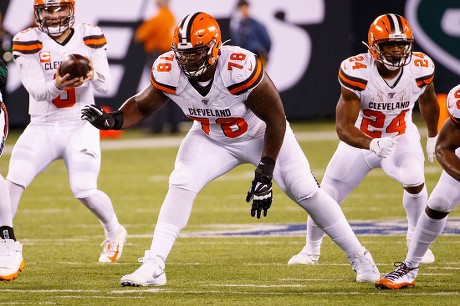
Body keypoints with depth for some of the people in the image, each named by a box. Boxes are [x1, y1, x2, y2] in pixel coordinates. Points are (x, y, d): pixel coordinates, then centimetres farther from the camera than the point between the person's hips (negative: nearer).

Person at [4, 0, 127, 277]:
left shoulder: (90, 37, -3)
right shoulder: (28, 42, -6)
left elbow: (105, 87, -5)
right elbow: (35, 90, -16)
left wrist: (93, 73, -28)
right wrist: (56, 85, -37)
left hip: (80, 126, -1)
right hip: (42, 127, 1)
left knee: (84, 190, -12)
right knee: (14, 180, -17)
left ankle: (114, 233, 17)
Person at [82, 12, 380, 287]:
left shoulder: (240, 69, -38)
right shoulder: (168, 72, -26)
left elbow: (276, 119, -26)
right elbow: (143, 105, -5)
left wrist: (264, 175, -25)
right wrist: (113, 120, -28)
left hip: (262, 135, -3)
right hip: (212, 138, 3)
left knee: (305, 191, -5)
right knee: (181, 186, -18)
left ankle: (359, 256, 13)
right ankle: (153, 267, -14)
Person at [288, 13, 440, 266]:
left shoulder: (420, 69, -20)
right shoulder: (356, 72, -30)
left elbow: (427, 101, 5)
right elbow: (343, 127, -31)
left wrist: (433, 137, 20)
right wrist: (373, 146, -49)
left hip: (400, 137, 1)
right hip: (361, 140, -1)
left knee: (414, 180, -28)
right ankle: (311, 250, 32)